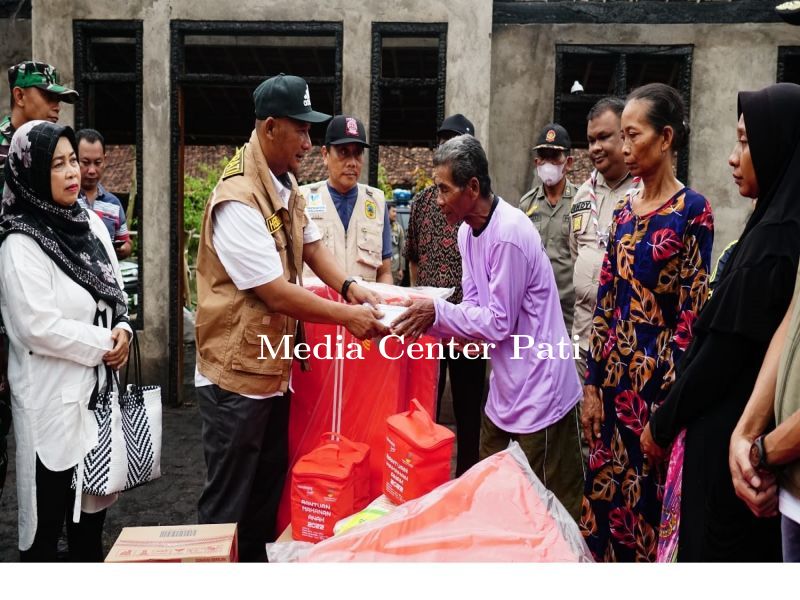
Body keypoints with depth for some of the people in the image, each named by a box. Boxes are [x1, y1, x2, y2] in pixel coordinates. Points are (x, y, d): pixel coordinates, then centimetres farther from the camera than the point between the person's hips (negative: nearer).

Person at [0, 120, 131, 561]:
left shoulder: (91, 223, 6)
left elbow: (115, 291, 13)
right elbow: (38, 327, -23)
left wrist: (122, 330, -6)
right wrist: (102, 344, -14)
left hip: (98, 384, 7)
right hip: (53, 393, -7)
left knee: (93, 499, 19)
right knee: (49, 508, 6)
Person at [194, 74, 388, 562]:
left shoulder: (287, 186, 7)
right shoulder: (238, 201, -24)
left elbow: (311, 244, 10)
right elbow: (276, 294, -25)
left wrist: (349, 286, -8)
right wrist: (347, 316, -20)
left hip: (276, 367, 9)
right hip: (237, 374, -9)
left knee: (270, 489, 21)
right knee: (229, 504, 5)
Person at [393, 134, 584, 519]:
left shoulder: (509, 235, -22)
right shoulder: (468, 231, 6)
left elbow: (499, 322, -20)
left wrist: (437, 312, -18)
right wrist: (425, 321, -7)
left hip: (539, 394, -9)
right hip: (504, 391, 9)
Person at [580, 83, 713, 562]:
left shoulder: (691, 211, -9)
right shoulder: (624, 210, 9)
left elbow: (692, 314, -11)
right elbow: (605, 304, 9)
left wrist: (670, 404, -13)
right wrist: (593, 384, 7)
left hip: (659, 376, -6)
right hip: (614, 371, 6)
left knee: (649, 501, 7)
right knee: (605, 494, 12)